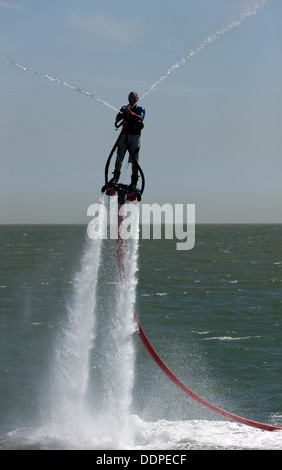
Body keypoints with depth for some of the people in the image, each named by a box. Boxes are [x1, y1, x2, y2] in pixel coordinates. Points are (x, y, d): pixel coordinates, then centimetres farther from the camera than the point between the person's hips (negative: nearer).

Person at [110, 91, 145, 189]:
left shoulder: (140, 109, 5)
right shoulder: (124, 108, 14)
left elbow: (141, 119, -15)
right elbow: (118, 117, -2)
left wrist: (131, 113, -30)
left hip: (135, 136, -3)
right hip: (124, 135, 3)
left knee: (134, 160, -4)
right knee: (119, 157, -2)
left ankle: (134, 182, 0)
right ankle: (115, 177, 8)